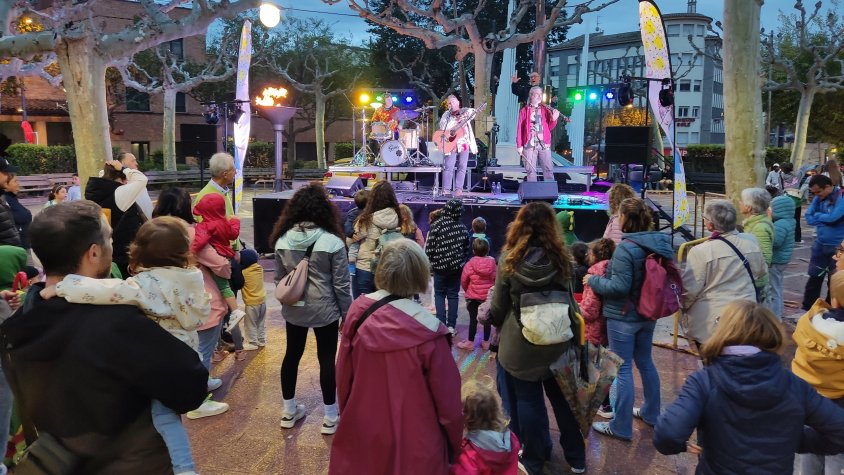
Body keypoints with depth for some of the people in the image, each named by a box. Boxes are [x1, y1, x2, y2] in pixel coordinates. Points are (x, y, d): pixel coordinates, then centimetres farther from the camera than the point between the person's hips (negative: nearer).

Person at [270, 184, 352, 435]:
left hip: (293, 310, 4)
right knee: (327, 358, 8)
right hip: (324, 310, -4)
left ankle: (289, 410, 31)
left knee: (292, 354, 18)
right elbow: (341, 284, -12)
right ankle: (330, 416, 17)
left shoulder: (282, 239, -5)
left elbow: (279, 278, 6)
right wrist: (347, 313, 1)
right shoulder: (332, 242, -17)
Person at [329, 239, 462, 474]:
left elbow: (343, 373, 1)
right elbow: (447, 398, -14)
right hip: (413, 441, -3)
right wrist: (454, 443, 3)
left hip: (363, 431, 4)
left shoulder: (359, 312, -12)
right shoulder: (426, 331, -24)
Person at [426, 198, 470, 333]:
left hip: (440, 266, -2)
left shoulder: (437, 225, -12)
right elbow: (466, 249, 6)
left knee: (439, 294, 10)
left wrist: (431, 261, 3)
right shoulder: (463, 228, -2)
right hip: (457, 266, 2)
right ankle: (451, 326, 10)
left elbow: (429, 248, -11)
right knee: (453, 295, 10)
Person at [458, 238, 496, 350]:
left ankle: (470, 342, 14)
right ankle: (486, 342, 21)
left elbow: (463, 281, -5)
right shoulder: (493, 264, -8)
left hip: (473, 296, -2)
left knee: (473, 319, 6)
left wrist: (467, 290, 15)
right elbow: (496, 280, -1)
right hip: (489, 296, 2)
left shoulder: (470, 264, -13)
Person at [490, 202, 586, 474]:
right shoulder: (561, 258, -5)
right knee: (562, 397, 17)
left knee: (527, 401, 11)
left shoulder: (509, 260, -13)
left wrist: (499, 326, 16)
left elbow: (498, 307, -5)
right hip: (557, 341, 3)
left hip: (520, 343, -3)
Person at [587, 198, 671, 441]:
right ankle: (650, 412, 38)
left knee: (623, 369, 1)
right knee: (645, 362, 22)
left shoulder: (625, 248, -23)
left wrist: (593, 280, -10)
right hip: (648, 314, 8)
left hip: (624, 317, -8)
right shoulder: (661, 243, 2)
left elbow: (619, 286, -24)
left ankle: (621, 427, 10)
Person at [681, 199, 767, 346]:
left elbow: (690, 289, -14)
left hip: (712, 323, -5)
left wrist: (684, 305, 6)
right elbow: (762, 272, 14)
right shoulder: (752, 242, -2)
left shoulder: (701, 251, -20)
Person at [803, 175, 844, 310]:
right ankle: (807, 308, 23)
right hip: (820, 243, 6)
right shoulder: (819, 197, 1)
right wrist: (826, 220, -16)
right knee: (814, 277, 13)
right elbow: (808, 217, -2)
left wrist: (818, 215, -8)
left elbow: (833, 217, -27)